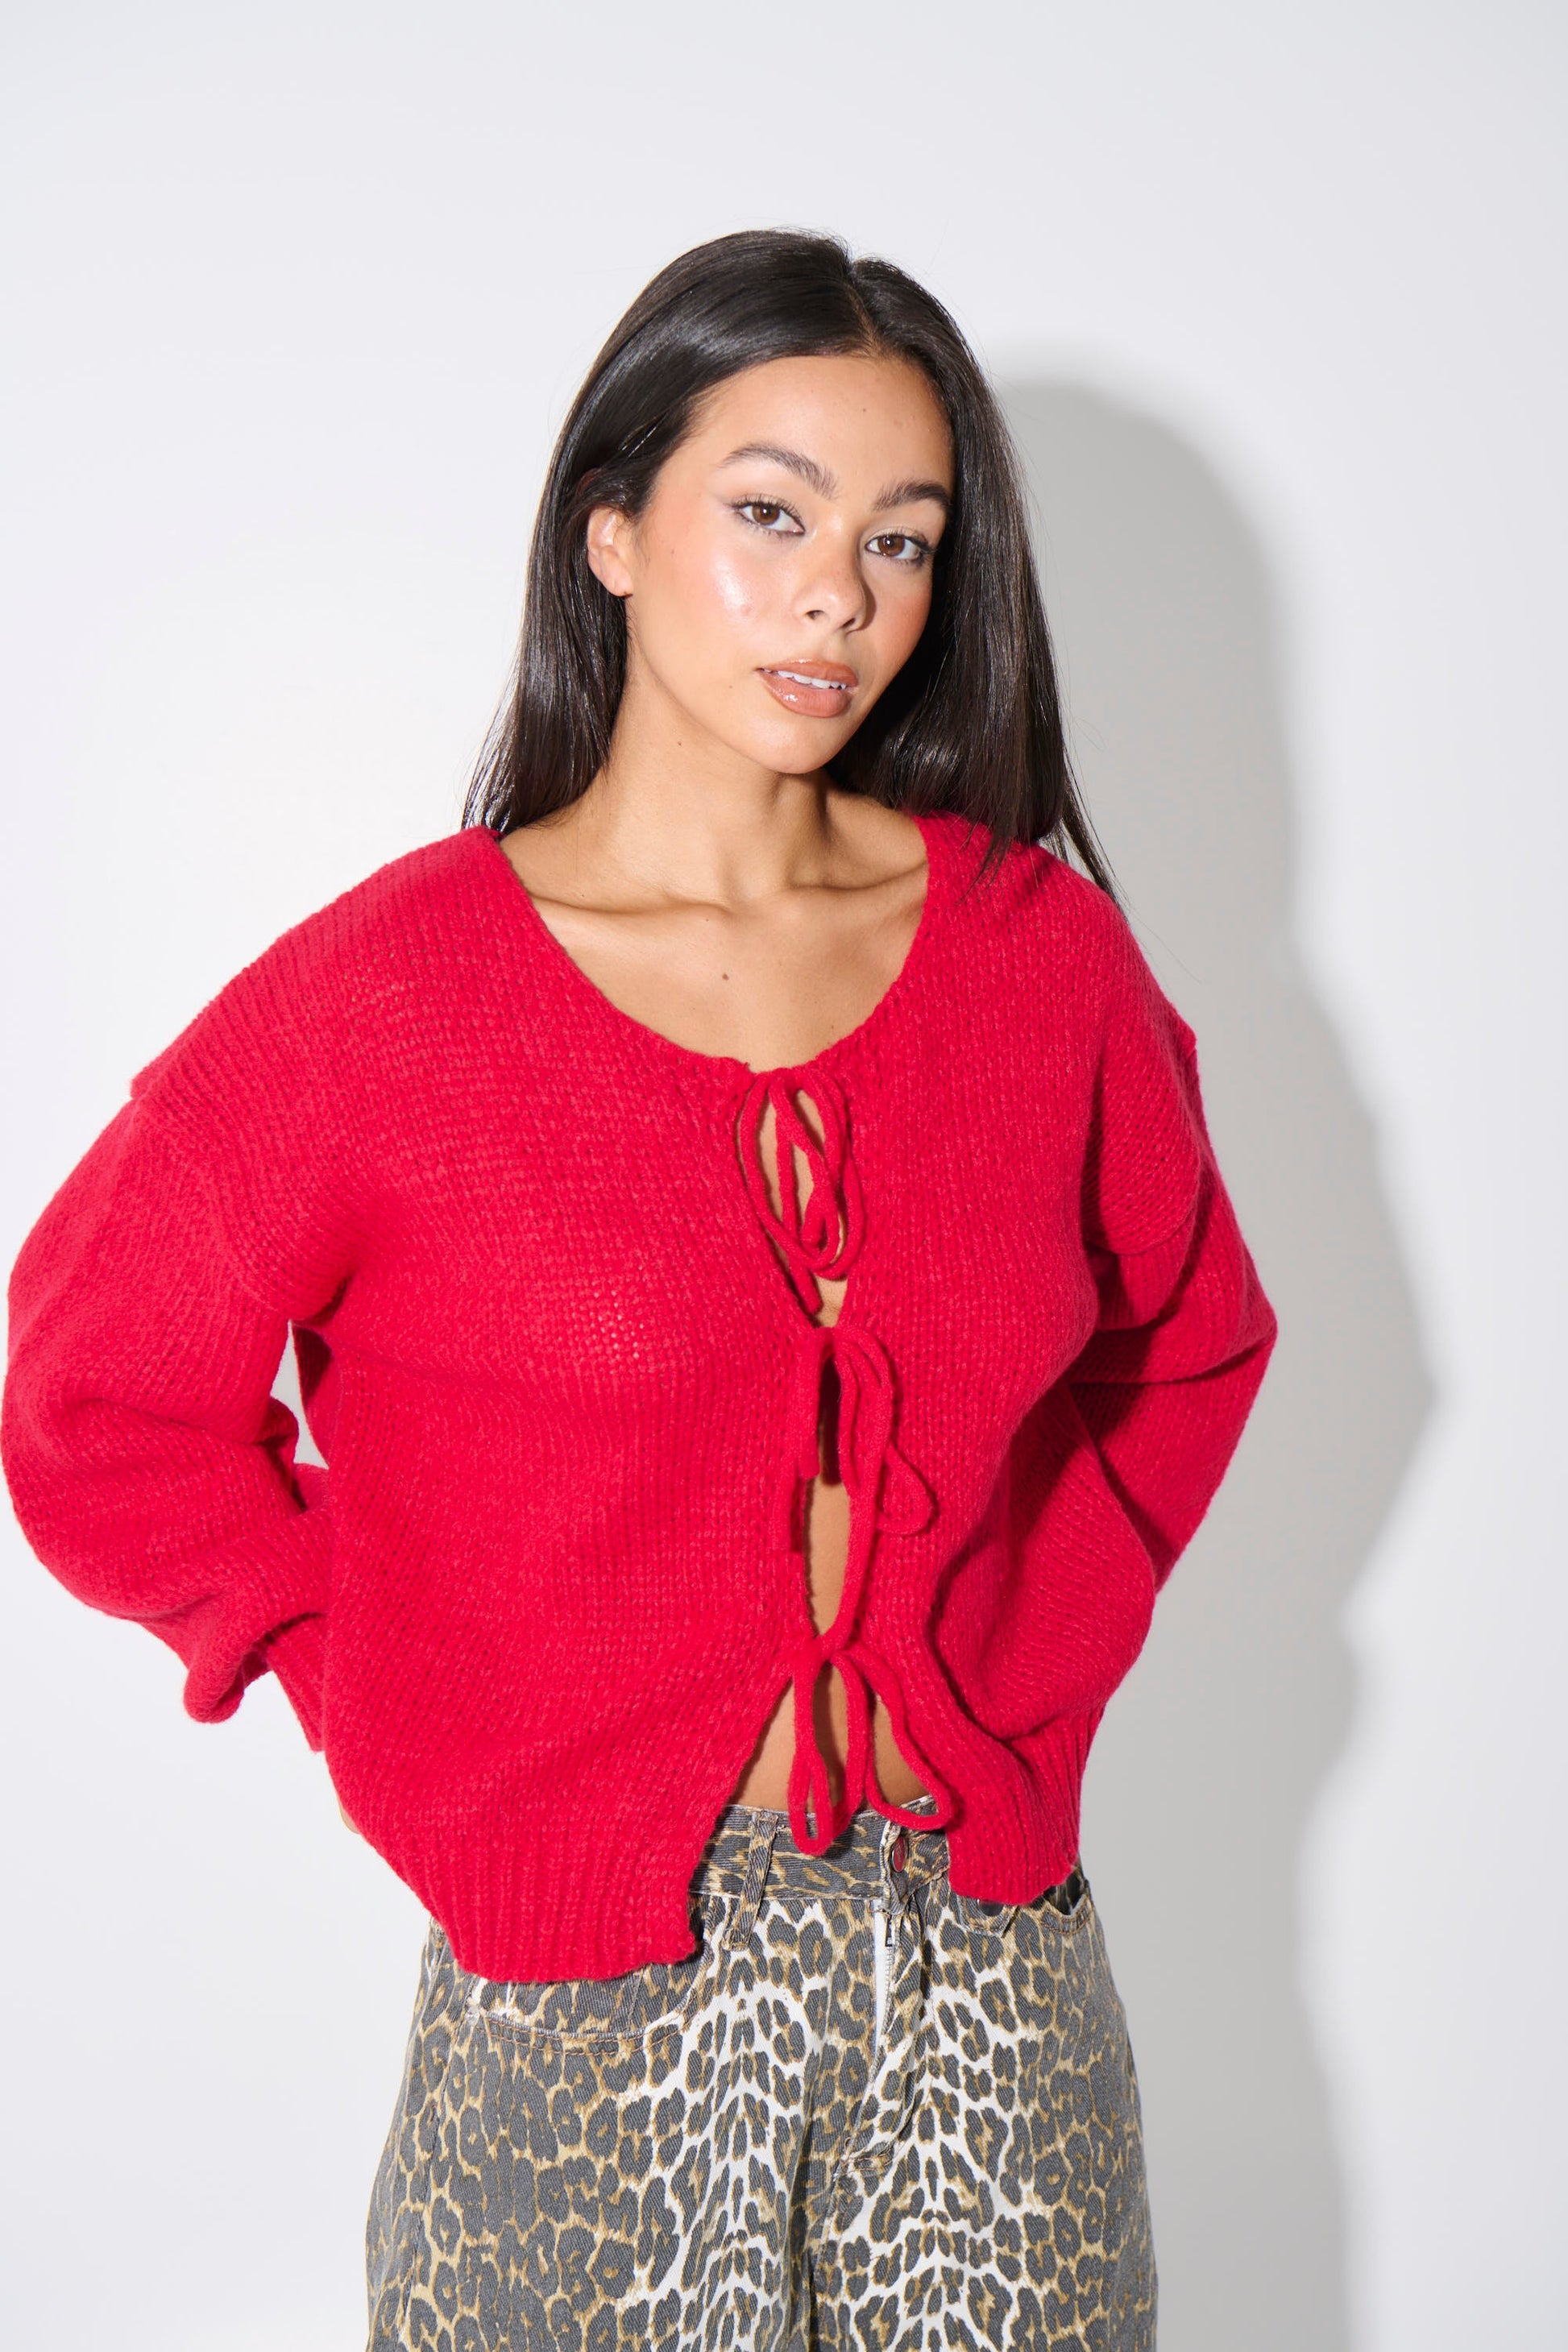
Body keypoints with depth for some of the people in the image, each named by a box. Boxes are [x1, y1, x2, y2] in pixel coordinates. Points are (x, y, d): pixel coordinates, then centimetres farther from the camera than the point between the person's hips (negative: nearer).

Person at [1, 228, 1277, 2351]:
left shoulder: (1039, 954, 0)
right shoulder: (390, 994, -9)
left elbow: (1190, 1344, 14)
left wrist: (1029, 1652, 4)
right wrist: (426, 1724, -4)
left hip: (995, 1958, 3)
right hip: (589, 1986, -2)